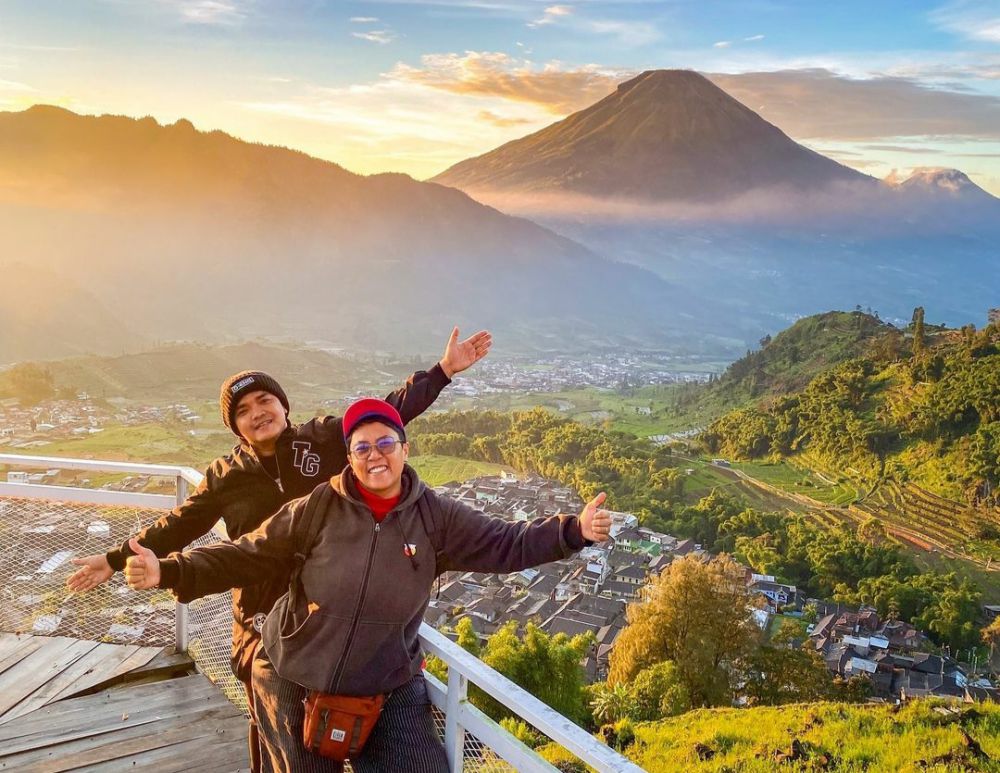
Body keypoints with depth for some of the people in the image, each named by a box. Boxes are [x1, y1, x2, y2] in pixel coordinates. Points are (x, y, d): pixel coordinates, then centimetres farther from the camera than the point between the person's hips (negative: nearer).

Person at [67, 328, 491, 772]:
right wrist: (117, 559, 11)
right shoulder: (227, 476, -1)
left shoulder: (328, 439, -4)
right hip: (265, 619, 1)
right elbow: (178, 526, 10)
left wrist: (444, 369, -5)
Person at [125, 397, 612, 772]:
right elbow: (248, 556, -8)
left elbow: (507, 544, -6)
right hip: (294, 684, -1)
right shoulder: (318, 509, -11)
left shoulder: (436, 517, -7)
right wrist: (169, 572, -19)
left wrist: (573, 531, -19)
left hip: (388, 691, 1)